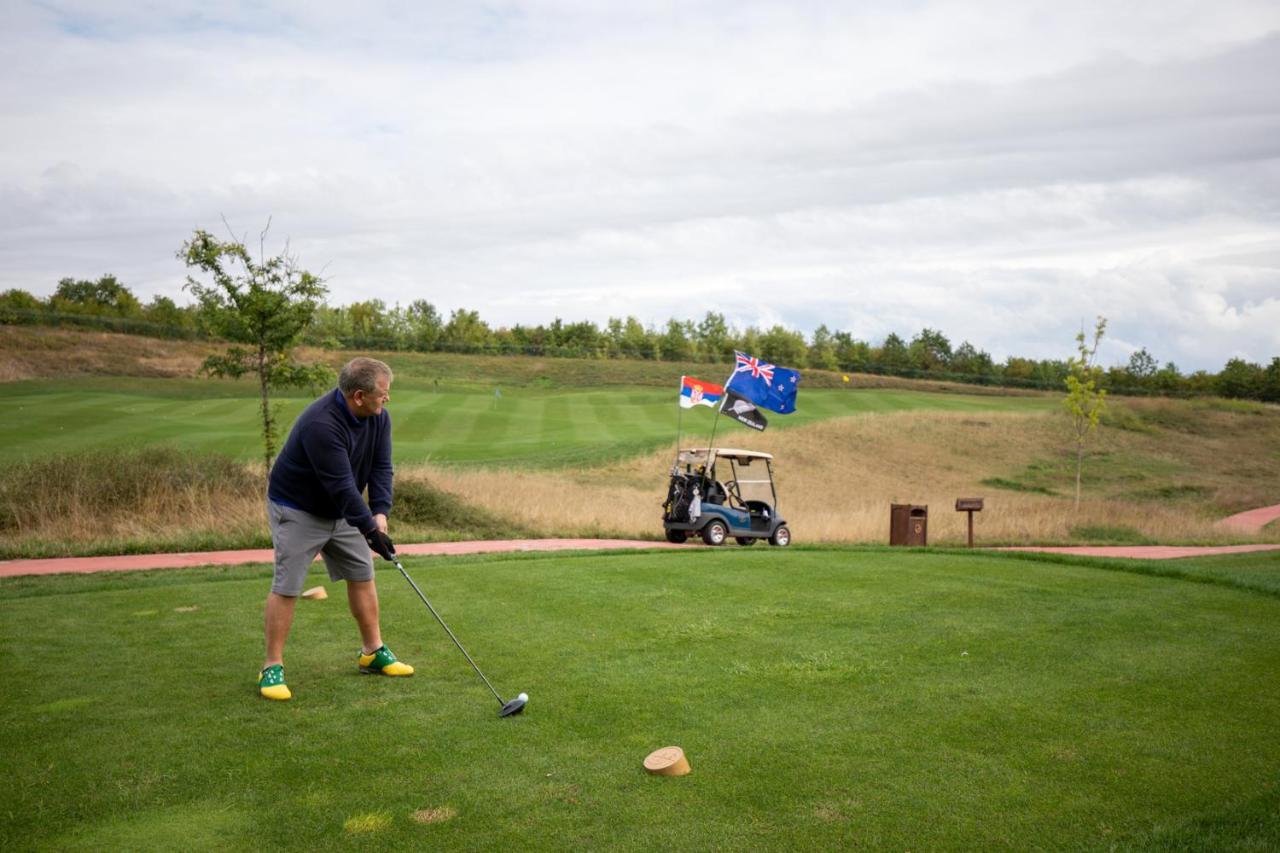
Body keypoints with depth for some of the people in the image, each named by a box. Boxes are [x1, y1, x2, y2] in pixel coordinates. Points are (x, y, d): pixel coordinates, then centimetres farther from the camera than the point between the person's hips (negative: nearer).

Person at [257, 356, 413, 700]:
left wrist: (380, 514, -22)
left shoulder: (379, 417, -10)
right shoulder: (321, 424, -34)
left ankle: (373, 652, 21)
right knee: (286, 586, -7)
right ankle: (272, 668, 4)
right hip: (297, 509, -7)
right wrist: (370, 530, -32)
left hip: (341, 509, 8)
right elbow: (341, 486, -34)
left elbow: (381, 468, -9)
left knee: (362, 575, 8)